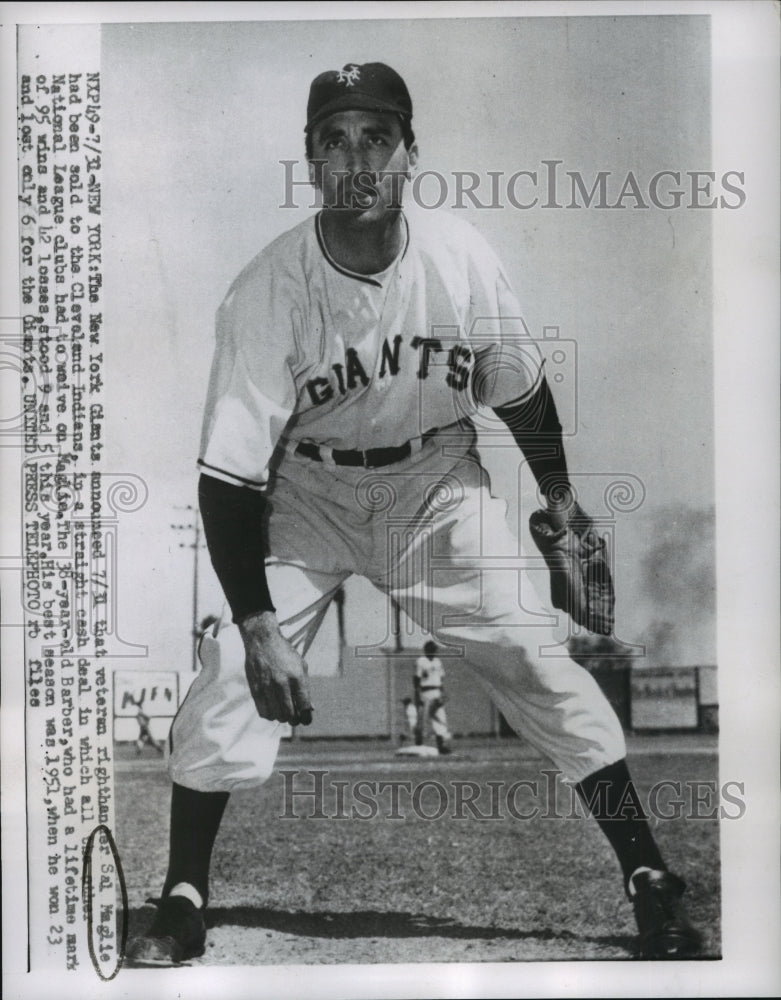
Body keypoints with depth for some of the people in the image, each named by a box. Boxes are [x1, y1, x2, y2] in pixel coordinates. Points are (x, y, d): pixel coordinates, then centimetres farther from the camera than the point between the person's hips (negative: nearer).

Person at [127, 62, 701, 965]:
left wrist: (561, 503, 7)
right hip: (305, 492, -1)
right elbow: (230, 473, -24)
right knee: (230, 673, -12)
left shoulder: (461, 258, -18)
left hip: (438, 482, 1)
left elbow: (519, 391, 1)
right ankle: (182, 906, 6)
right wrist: (258, 623, -30)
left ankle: (649, 880, 7)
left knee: (539, 662, -6)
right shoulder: (266, 293, -24)